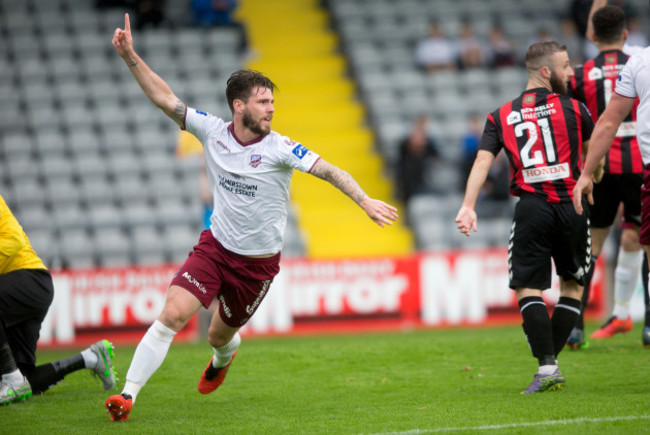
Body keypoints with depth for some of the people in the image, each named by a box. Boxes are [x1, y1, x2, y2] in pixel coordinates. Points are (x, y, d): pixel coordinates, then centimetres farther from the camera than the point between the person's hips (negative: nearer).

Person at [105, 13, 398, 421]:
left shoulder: (279, 148, -15)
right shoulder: (212, 131, -6)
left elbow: (328, 170, -21)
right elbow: (165, 98, -3)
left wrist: (365, 201, -35)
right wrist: (131, 58, -11)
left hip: (258, 261, -1)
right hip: (215, 246, 1)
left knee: (220, 335, 14)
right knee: (173, 314, -18)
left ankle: (224, 355, 54)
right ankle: (128, 395, -13)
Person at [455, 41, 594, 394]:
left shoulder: (501, 116, 10)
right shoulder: (572, 109, 5)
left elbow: (483, 161, -1)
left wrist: (468, 206, -7)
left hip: (531, 207, 1)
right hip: (570, 204, 0)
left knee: (527, 288, 0)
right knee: (572, 284, 14)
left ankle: (547, 365, -12)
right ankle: (551, 358, 10)